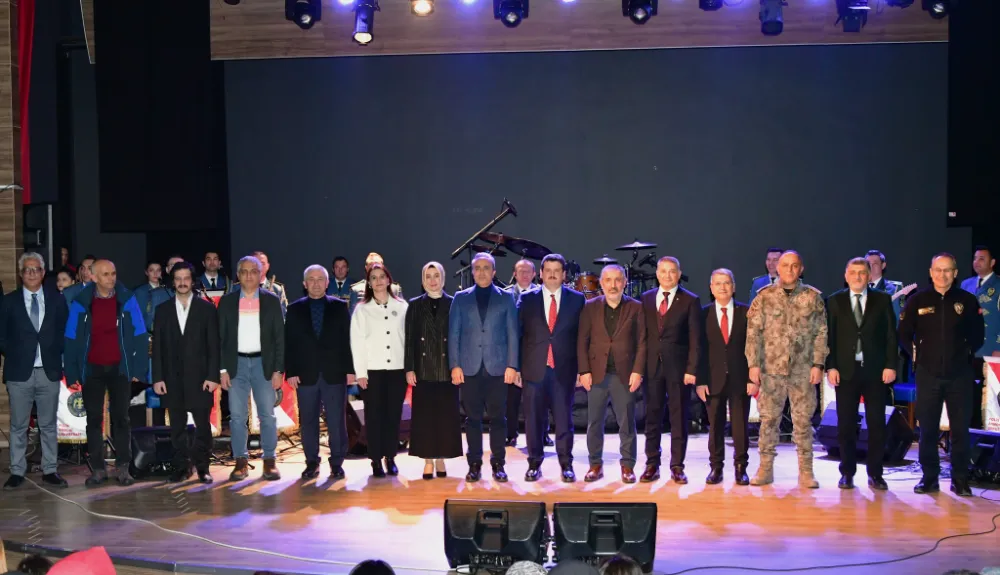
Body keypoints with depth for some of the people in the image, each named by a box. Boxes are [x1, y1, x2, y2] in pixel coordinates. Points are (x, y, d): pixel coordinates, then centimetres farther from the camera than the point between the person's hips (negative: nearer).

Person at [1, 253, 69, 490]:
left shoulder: (56, 299, 6)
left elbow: (64, 330, 10)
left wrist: (57, 353, 0)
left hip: (49, 371, 1)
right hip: (19, 372, -1)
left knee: (48, 425, 8)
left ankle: (50, 471, 15)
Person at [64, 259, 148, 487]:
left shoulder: (127, 300, -4)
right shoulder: (80, 303, -3)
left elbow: (140, 336, -3)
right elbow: (71, 339, 0)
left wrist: (139, 369, -7)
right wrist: (72, 373, -3)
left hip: (119, 368, -1)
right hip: (92, 370, 1)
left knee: (121, 418, 5)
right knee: (94, 419, 6)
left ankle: (123, 468, 11)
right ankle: (97, 469, 13)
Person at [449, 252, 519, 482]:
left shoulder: (505, 298, 7)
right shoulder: (461, 298, 8)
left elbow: (512, 334, 3)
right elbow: (453, 334, 6)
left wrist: (512, 366, -4)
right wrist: (455, 365, -3)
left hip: (497, 367, -1)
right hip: (470, 367, 1)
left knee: (498, 417, 2)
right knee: (473, 418, 5)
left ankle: (498, 464, 11)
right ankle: (474, 464, 13)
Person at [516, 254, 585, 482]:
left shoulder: (577, 299, 5)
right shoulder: (526, 299, 5)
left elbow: (582, 336, 4)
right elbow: (517, 334, 4)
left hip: (564, 369, 0)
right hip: (534, 369, 1)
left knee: (564, 419, 4)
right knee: (534, 419, 6)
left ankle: (566, 465, 14)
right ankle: (534, 464, 16)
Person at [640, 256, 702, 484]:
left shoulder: (690, 301, 0)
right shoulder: (646, 299, 10)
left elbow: (695, 339, -4)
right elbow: (642, 334, 9)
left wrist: (692, 369, -11)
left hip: (678, 366, -3)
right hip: (652, 365, 3)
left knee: (679, 418, 3)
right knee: (652, 417, 7)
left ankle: (677, 467, 11)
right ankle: (652, 465, 15)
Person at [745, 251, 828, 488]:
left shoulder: (813, 297, 4)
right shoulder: (764, 297, 2)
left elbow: (821, 332, 3)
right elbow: (753, 333, 0)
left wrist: (818, 364, -5)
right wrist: (753, 364, -7)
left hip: (803, 371, 0)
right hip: (771, 369, 0)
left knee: (803, 421, 5)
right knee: (769, 420, 5)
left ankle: (806, 472, 13)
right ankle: (765, 469, 13)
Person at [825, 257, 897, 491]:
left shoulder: (882, 300, 7)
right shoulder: (834, 301, 7)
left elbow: (891, 335, 4)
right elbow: (829, 336, 3)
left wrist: (890, 365, -4)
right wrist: (831, 367, -5)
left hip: (876, 371, 0)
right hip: (846, 371, 0)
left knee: (877, 424, 3)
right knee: (846, 424, 3)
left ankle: (875, 474, 13)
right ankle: (847, 473, 14)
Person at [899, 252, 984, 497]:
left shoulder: (967, 301, 2)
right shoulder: (917, 300, 1)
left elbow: (978, 335, 12)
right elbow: (904, 335, 9)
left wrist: (966, 353, 3)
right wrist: (916, 354, 1)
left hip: (960, 375, 0)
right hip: (928, 374, 0)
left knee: (961, 429, 3)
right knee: (928, 429, 4)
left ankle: (960, 479, 13)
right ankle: (929, 477, 14)